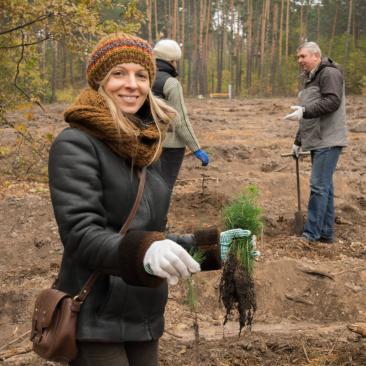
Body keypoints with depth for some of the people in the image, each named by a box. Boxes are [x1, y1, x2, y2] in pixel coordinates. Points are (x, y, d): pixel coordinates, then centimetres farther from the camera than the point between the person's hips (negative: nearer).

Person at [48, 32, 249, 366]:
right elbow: (82, 234, -23)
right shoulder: (75, 144, -14)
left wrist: (211, 245, 2)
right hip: (95, 324, -7)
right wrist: (145, 252, -40)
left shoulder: (144, 149, 8)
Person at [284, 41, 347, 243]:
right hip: (317, 142, 10)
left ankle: (311, 233, -7)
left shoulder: (329, 73, -9)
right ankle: (326, 233, 17)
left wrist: (305, 112, -28)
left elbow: (332, 101, -23)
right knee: (325, 187, 11)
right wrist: (298, 140, 25)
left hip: (328, 141, -10)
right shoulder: (310, 79, 22)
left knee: (319, 186, -10)